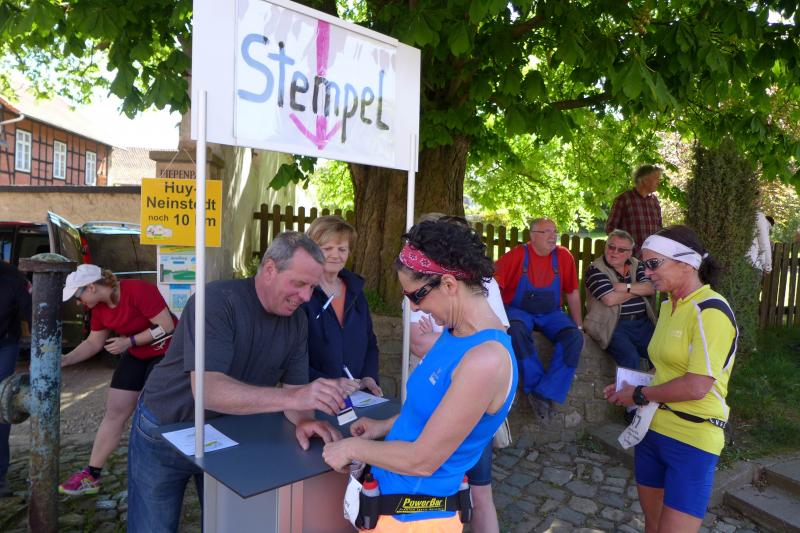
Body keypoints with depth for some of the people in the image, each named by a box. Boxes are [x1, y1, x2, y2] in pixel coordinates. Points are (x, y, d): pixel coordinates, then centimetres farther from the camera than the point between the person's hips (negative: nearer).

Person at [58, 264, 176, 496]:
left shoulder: (138, 290, -26)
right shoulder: (99, 307, -1)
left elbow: (167, 326, -27)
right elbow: (93, 343, 8)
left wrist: (128, 342, -25)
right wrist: (64, 360, -5)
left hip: (167, 353, -7)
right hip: (136, 356, 8)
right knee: (114, 411, 6)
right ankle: (92, 475, 16)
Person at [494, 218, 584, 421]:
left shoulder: (564, 256, -2)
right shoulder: (516, 255, -11)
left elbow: (573, 293, 6)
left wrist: (578, 325, 6)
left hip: (551, 314, 3)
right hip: (519, 311, -3)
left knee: (574, 337, -23)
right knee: (516, 330, -36)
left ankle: (545, 393, -18)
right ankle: (537, 384, -20)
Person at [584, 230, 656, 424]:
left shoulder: (636, 265, 15)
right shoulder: (596, 269, -4)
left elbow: (650, 288, 1)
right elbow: (610, 299, -15)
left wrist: (626, 287, -13)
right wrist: (637, 289, 0)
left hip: (642, 322, 6)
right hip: (613, 326, -6)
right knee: (631, 357, -28)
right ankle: (633, 408, -13)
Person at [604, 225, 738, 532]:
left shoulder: (709, 311, -18)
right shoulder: (668, 306, 9)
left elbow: (696, 387, -24)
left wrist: (639, 396, -11)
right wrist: (628, 387, 2)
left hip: (692, 439, -8)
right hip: (653, 428, 8)